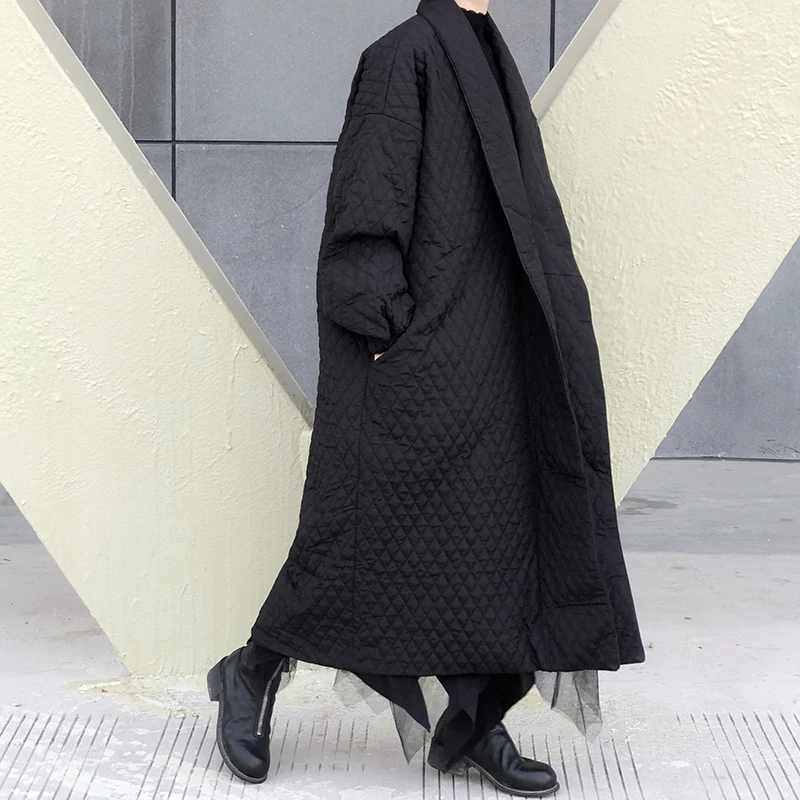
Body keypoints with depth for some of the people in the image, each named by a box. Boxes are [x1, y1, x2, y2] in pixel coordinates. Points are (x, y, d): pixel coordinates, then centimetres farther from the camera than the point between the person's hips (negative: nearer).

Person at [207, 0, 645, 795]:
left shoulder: (488, 66, 19)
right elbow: (367, 204, -15)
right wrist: (386, 334, -20)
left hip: (483, 343, 8)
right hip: (419, 342, -8)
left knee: (497, 517, 3)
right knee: (371, 522, -5)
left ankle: (474, 721, 8)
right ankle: (253, 672, 13)